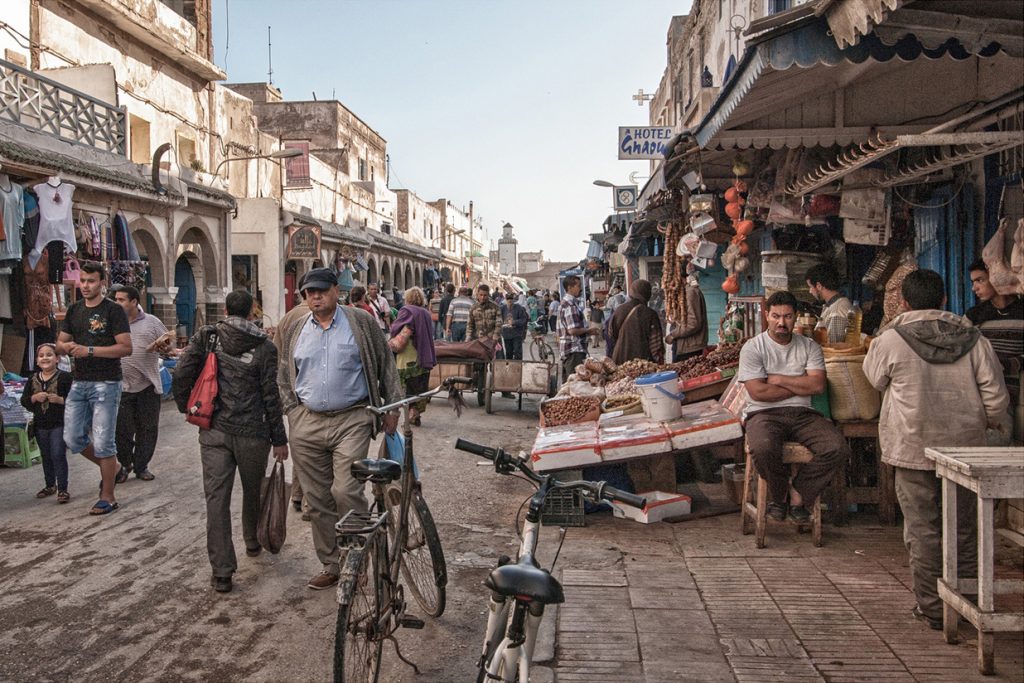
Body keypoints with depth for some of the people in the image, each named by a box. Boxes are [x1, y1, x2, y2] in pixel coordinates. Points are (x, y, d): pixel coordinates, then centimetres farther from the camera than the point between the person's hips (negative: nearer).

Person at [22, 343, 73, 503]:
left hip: (59, 424, -5)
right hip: (40, 425, 6)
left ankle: (63, 489, -1)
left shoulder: (65, 377, -8)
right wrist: (35, 398, -11)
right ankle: (50, 485, 33)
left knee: (58, 455, -8)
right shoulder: (33, 379, 7)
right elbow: (24, 400, 8)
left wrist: (60, 399, -25)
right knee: (46, 457, 18)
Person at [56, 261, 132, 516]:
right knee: (73, 438, 7)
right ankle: (110, 466, 32)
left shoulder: (113, 310, -8)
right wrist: (66, 347, -8)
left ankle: (107, 497, 9)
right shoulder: (74, 310, 12)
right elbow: (60, 343, 16)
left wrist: (89, 350, -20)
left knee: (103, 443, -3)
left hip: (106, 384, -6)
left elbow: (126, 347, -15)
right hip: (79, 383, 7)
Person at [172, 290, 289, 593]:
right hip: (252, 432, -1)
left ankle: (221, 571, 1)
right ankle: (253, 542, 41)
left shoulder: (205, 336, 2)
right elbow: (271, 396, -5)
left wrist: (187, 409, 13)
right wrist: (279, 438, 2)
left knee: (216, 497, 2)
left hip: (214, 431, 1)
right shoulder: (264, 346, -4)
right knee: (253, 491, 20)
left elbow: (180, 377, -4)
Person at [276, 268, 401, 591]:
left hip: (351, 421, -4)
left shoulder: (361, 323, 1)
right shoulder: (294, 330, 11)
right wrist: (292, 410, 9)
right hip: (307, 425, 4)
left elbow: (386, 366, 4)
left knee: (345, 491, -16)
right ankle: (331, 566, 22)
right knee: (318, 500, 8)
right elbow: (284, 376, 20)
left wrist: (392, 407, 1)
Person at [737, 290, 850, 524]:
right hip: (765, 414, -3)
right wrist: (799, 386, -3)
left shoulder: (810, 347, 11)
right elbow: (758, 392, -11)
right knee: (763, 449, -36)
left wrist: (777, 379, -6)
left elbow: (817, 385, -4)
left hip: (803, 413, 3)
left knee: (838, 449, -23)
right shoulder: (753, 348, 1)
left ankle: (799, 492, -1)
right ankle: (778, 493, -2)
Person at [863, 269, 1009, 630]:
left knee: (923, 529, 6)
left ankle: (933, 608, 13)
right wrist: (996, 422, 18)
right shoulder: (974, 339, -2)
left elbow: (876, 379, 9)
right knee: (963, 529, 16)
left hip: (913, 450, -3)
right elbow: (996, 396, -3)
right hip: (964, 448, 4)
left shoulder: (890, 341, -10)